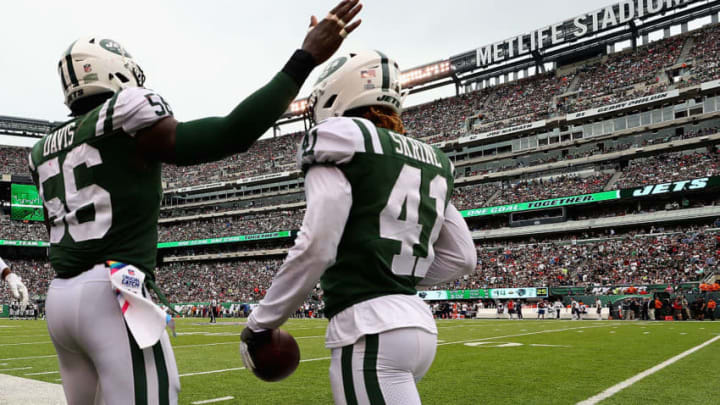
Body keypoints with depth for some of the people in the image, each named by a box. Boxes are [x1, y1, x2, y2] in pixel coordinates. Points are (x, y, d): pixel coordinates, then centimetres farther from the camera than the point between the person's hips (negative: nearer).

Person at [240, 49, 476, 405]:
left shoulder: (341, 147, -6)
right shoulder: (431, 163, 16)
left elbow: (316, 249, -15)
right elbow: (462, 258, 17)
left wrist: (260, 323, -4)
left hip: (370, 330, -9)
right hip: (418, 323, 9)